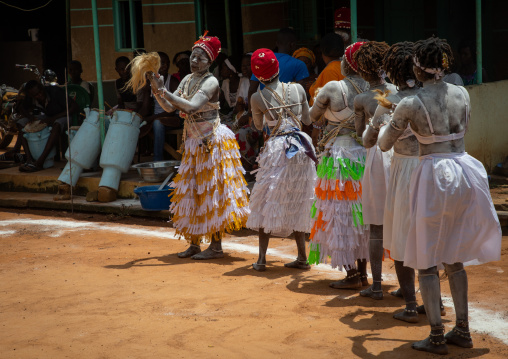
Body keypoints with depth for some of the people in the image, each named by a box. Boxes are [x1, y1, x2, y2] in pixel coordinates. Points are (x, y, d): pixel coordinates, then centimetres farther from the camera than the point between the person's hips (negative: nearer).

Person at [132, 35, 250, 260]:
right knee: (192, 192, 9)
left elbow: (191, 107, -27)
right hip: (193, 142, 8)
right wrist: (156, 89, -8)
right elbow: (169, 107, 6)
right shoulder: (187, 80, 9)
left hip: (212, 142, -8)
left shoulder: (210, 82, -14)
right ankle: (194, 243, 17)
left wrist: (163, 91, -28)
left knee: (212, 191, -5)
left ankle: (216, 246, 1)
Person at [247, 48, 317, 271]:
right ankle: (302, 257, 16)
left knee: (267, 202, 8)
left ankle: (262, 258, 5)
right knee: (297, 204, 13)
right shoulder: (298, 89, 0)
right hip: (301, 148, 3)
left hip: (276, 149, -3)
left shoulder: (257, 98, -5)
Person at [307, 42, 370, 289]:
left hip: (339, 154, -5)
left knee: (342, 214, 3)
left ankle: (352, 274, 4)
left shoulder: (332, 89, -11)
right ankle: (363, 272, 19)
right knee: (362, 213, 13)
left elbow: (312, 116, 2)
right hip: (365, 154, 5)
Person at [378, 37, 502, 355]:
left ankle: (437, 337, 7)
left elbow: (384, 144, 1)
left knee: (427, 259, 7)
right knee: (453, 257, 19)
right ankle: (462, 331, 21)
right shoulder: (462, 94, 3)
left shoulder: (411, 105, -11)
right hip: (464, 170, 5)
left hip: (434, 175, -5)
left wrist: (386, 126, 24)